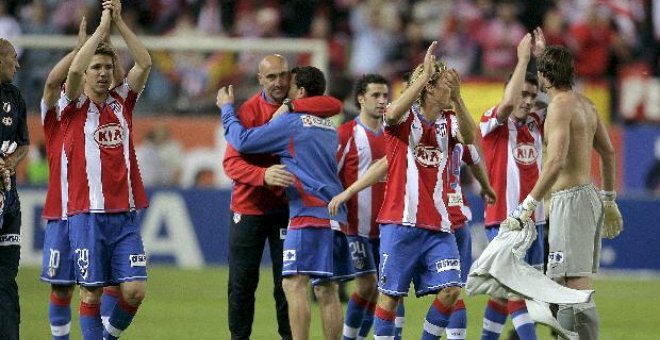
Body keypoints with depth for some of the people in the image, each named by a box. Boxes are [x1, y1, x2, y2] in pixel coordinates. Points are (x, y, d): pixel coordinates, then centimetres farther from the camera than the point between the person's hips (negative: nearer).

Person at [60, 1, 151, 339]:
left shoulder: (121, 101, 12)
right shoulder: (75, 105, 2)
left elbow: (145, 63, 2)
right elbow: (73, 71, -17)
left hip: (125, 213, 3)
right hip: (87, 215, -3)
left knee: (135, 289, -4)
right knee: (91, 292, -2)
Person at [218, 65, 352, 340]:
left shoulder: (291, 122, -5)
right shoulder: (328, 127, 19)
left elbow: (242, 141, -2)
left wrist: (227, 108, 14)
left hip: (309, 215, -8)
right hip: (335, 217, 8)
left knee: (294, 284, -12)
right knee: (327, 291, 8)